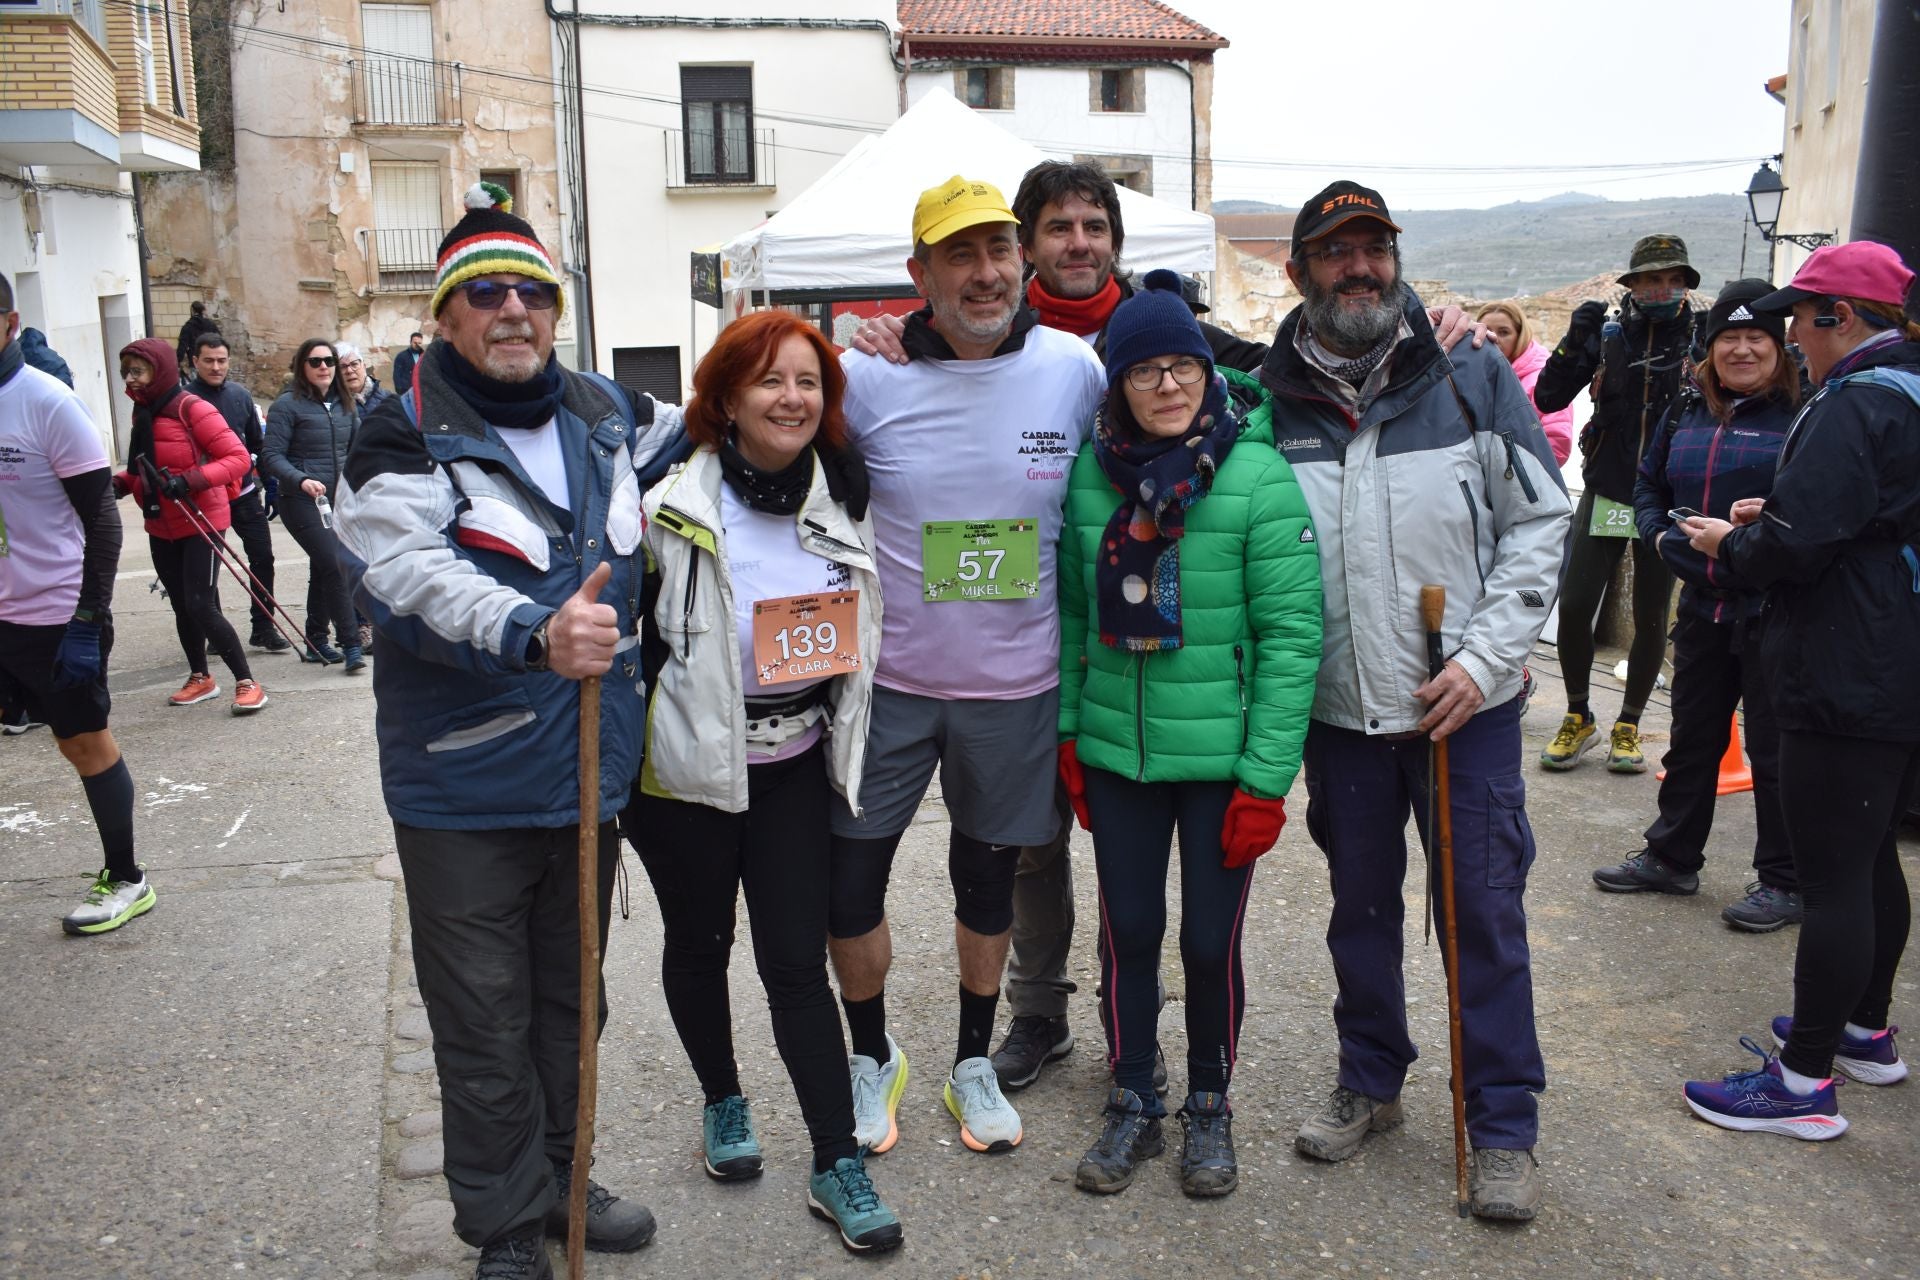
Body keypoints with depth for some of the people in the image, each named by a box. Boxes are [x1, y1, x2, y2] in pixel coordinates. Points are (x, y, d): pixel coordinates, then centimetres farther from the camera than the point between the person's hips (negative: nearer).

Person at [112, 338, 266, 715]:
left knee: (201, 606, -11)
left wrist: (190, 480, -30)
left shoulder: (191, 408, -15)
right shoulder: (143, 412, 8)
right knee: (181, 606, 14)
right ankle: (200, 678, 29)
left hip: (200, 523, -7)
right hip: (162, 527, 7)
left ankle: (247, 682, -3)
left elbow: (238, 458, -19)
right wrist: (120, 483, -1)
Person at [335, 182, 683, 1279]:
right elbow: (408, 579, -28)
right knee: (485, 1024, 8)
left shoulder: (605, 413, 6)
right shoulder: (406, 439, -11)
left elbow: (687, 439, 29)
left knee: (571, 1001, 20)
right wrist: (534, 635, -44)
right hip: (466, 789, -5)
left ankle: (560, 1178, 41)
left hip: (591, 773, 5)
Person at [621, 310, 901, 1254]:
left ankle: (838, 1167, 13)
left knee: (799, 962, 3)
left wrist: (846, 740, 11)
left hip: (796, 763, 2)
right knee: (698, 942, 16)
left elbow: (863, 629, 13)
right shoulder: (673, 509, -14)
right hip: (686, 768, -2)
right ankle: (723, 1103, 40)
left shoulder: (843, 502, -1)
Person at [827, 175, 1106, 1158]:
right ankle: (873, 1056, 33)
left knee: (988, 880, 16)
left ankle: (974, 1062, 39)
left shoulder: (1075, 371, -6)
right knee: (848, 884, 5)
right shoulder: (867, 376, -10)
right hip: (889, 680, 0)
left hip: (1017, 685, 1)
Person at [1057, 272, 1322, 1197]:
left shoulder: (1257, 476, -11)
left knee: (1212, 940, 7)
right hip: (1115, 751, 3)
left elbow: (1292, 632, -12)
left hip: (1220, 758, -3)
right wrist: (1069, 731, 6)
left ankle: (1209, 1106, 32)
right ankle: (1133, 1104, 32)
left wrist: (1267, 776, -13)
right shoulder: (1092, 473, 0)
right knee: (1127, 930, 12)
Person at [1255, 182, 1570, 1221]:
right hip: (1338, 708, 2)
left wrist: (1484, 658, -11)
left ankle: (1503, 1125, 21)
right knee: (1360, 902, 15)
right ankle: (1370, 1081, 35)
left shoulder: (1474, 378, -2)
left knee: (1485, 909, 5)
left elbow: (1541, 523, -1)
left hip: (1466, 704, -1)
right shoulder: (1268, 402, 0)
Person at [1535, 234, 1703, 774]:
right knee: (1573, 606, -5)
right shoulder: (1607, 335, 3)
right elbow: (1548, 399, -3)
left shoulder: (1702, 335, 0)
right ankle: (1578, 718, 15)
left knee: (1651, 618, 7)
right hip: (1606, 494, 1)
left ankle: (1627, 726, 24)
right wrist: (1575, 341, -15)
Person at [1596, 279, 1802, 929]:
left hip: (1774, 610, -6)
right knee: (1692, 739, 17)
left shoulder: (1804, 411, -8)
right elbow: (1648, 484, 20)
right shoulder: (1687, 410, 10)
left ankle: (1784, 881, 19)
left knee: (1776, 749, 4)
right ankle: (1671, 857, 32)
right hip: (1703, 606, 6)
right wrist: (1660, 534, 3)